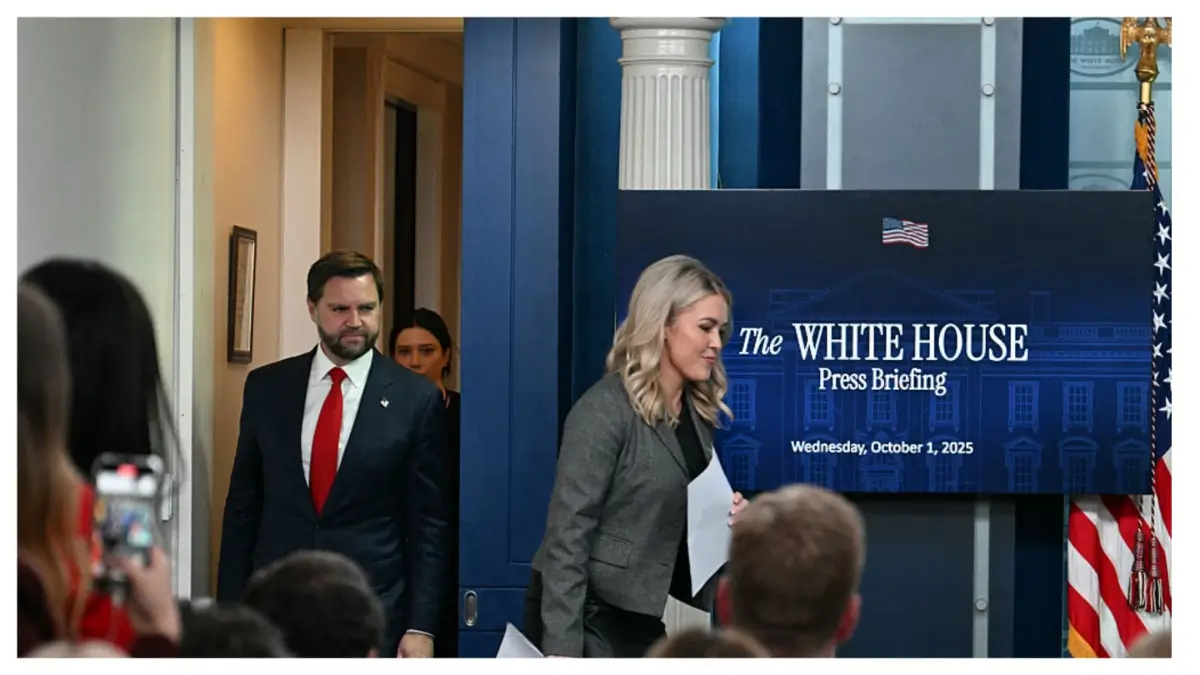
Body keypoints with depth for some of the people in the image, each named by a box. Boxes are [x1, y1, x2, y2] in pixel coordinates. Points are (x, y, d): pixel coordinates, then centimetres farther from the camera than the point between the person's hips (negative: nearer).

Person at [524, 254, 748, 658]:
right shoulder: (605, 410, -14)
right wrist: (561, 647, -25)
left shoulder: (698, 413, 9)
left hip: (644, 618, 8)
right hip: (588, 617, -8)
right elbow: (567, 533, -19)